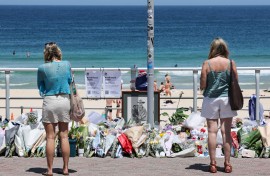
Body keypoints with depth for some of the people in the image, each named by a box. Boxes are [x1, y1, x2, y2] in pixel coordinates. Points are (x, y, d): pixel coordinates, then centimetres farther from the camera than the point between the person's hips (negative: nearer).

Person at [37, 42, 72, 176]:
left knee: (50, 137, 2)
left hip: (49, 101, -2)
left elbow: (40, 86, 7)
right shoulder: (66, 65, -1)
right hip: (65, 100, 2)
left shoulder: (42, 68, -7)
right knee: (64, 136, 8)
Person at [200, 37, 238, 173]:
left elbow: (203, 85, -6)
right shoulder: (231, 63, -3)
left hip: (211, 99, -1)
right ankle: (227, 163, 7)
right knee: (226, 131, 5)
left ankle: (213, 163, 2)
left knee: (212, 131, 3)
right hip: (226, 99, 1)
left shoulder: (207, 64, -6)